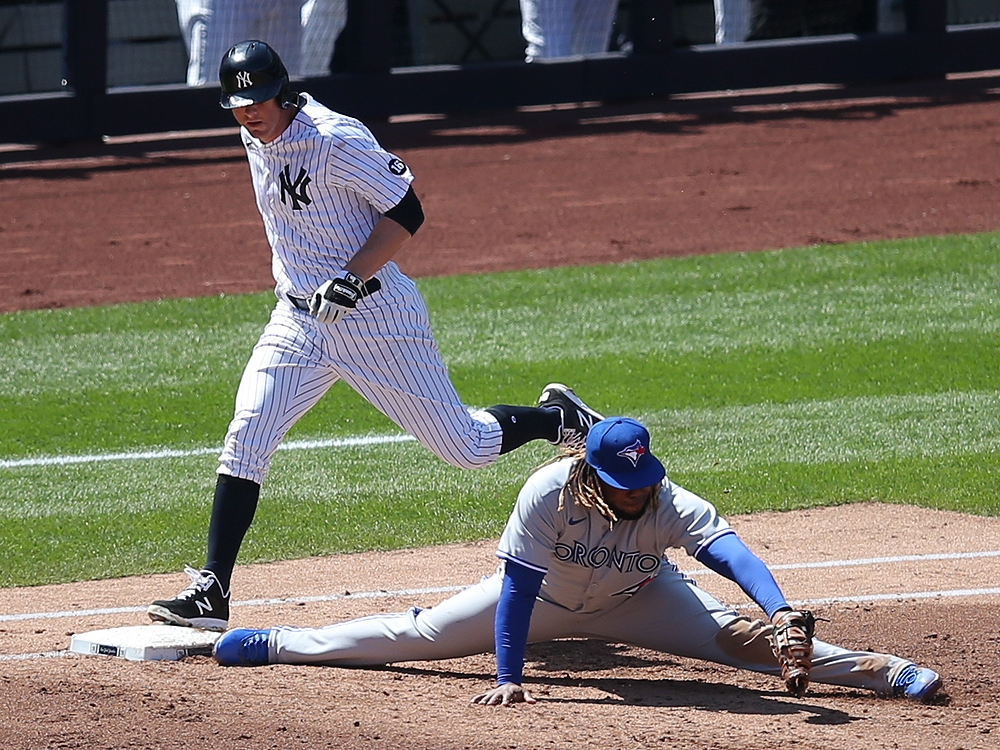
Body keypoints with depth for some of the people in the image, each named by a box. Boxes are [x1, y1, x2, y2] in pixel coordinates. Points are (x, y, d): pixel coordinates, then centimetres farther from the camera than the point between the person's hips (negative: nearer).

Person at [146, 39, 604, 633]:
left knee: (465, 446, 0)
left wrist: (352, 278, -25)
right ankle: (211, 592, -8)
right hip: (299, 320, 7)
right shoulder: (256, 139, 4)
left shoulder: (337, 140, -21)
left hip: (374, 314, -7)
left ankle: (563, 420, 28)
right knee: (245, 441, -8)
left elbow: (407, 214, -18)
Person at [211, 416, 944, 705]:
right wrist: (509, 677, -35)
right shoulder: (550, 492, -37)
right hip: (546, 594, 0)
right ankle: (278, 644, 14)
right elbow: (517, 587, -33)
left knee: (734, 636, -17)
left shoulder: (672, 505, -36)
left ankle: (878, 670, -14)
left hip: (635, 599, 0)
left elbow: (730, 550, -51)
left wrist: (781, 611, -68)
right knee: (421, 634, 0)